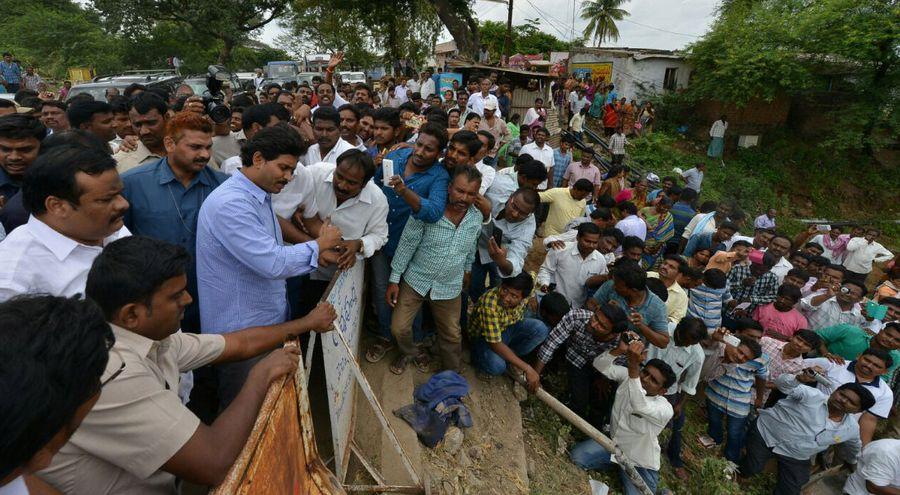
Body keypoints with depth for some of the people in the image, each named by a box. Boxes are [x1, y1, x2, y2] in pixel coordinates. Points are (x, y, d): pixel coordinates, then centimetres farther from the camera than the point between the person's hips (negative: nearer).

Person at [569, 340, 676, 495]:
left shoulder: (666, 409, -28)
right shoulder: (629, 376, -11)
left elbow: (640, 406, -49)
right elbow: (600, 365, -19)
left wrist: (633, 365, -58)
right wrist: (620, 350, -39)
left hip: (639, 464, -4)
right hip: (614, 442, 4)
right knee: (576, 456, -15)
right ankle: (616, 465, 14)